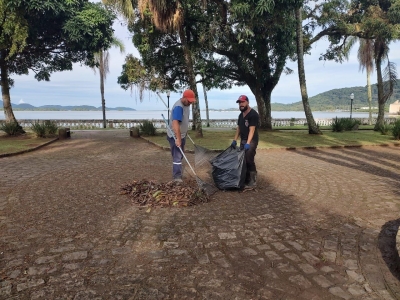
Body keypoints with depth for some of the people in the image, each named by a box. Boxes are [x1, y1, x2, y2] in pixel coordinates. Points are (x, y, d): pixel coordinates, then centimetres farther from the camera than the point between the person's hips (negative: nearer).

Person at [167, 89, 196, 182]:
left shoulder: (186, 104, 4)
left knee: (180, 155, 18)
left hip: (182, 135, 9)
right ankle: (177, 177, -6)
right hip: (175, 136, -9)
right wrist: (178, 138, -42)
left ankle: (177, 172, 31)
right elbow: (175, 123, -37)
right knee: (177, 156, -10)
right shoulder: (178, 107, -27)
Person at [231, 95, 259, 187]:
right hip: (243, 141, 8)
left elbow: (252, 130, -21)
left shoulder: (253, 114, -13)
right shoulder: (241, 115, 14)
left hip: (251, 141, -8)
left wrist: (248, 143, -29)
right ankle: (246, 179, 17)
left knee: (249, 160, -13)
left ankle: (253, 181, -4)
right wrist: (235, 140, 14)